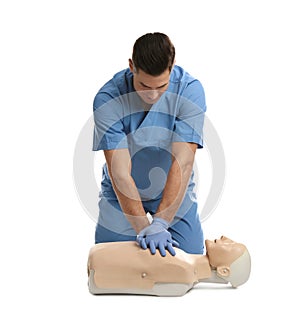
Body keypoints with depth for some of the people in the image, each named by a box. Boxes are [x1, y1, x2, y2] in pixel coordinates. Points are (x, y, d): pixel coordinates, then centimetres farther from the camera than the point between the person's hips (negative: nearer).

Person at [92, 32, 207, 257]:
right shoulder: (107, 99, -26)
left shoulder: (190, 90, -23)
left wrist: (160, 223, -36)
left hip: (174, 198, 1)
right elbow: (120, 173, -28)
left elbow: (183, 163, -29)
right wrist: (143, 228, -35)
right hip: (121, 200, 0)